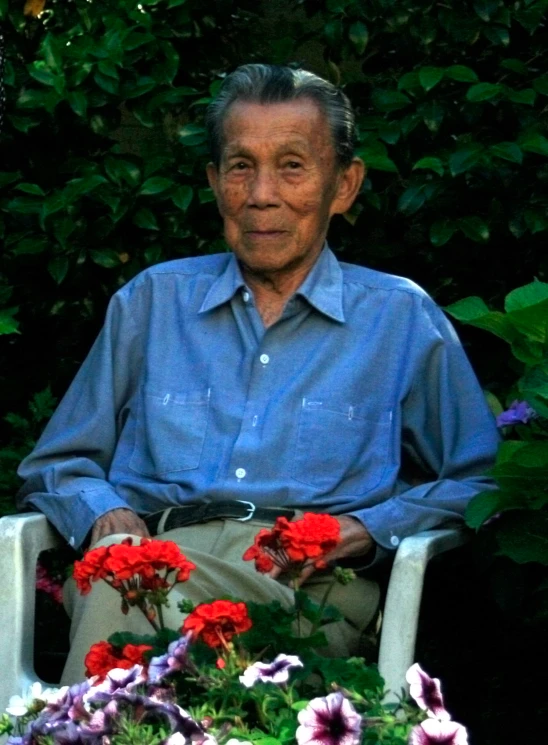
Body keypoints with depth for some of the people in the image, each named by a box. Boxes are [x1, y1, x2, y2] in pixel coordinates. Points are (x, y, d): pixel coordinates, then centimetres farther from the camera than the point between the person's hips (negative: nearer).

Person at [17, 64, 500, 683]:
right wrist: (103, 514, 1)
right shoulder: (152, 301, 24)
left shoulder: (403, 319, 18)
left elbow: (479, 483, 15)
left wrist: (369, 531, -3)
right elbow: (57, 466, 25)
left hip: (311, 584, -2)